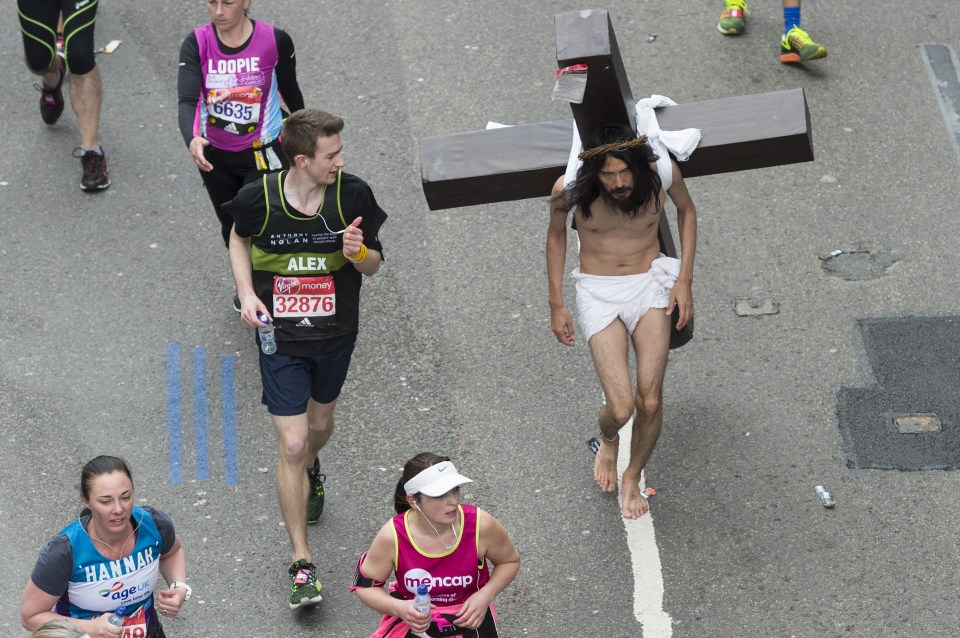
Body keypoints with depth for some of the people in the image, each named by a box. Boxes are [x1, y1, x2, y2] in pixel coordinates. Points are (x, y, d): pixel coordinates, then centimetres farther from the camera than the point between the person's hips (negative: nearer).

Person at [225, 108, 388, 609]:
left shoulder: (353, 195, -15)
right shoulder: (259, 199, -17)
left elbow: (373, 267, -4)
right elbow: (239, 240, 7)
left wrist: (359, 253, -27)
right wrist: (247, 293, -7)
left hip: (335, 333, 2)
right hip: (280, 338, -2)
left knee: (320, 424, 23)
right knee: (291, 445, -6)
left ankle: (310, 471, 62)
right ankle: (301, 564, 4)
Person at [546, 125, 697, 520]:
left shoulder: (662, 172, -18)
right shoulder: (569, 190, -21)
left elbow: (685, 210, 5)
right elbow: (556, 235, 2)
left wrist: (684, 279, 2)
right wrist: (556, 305, 6)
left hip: (650, 283, 1)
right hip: (598, 293, -1)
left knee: (650, 401, -6)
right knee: (621, 407, -11)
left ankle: (633, 477, 24)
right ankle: (607, 441, 28)